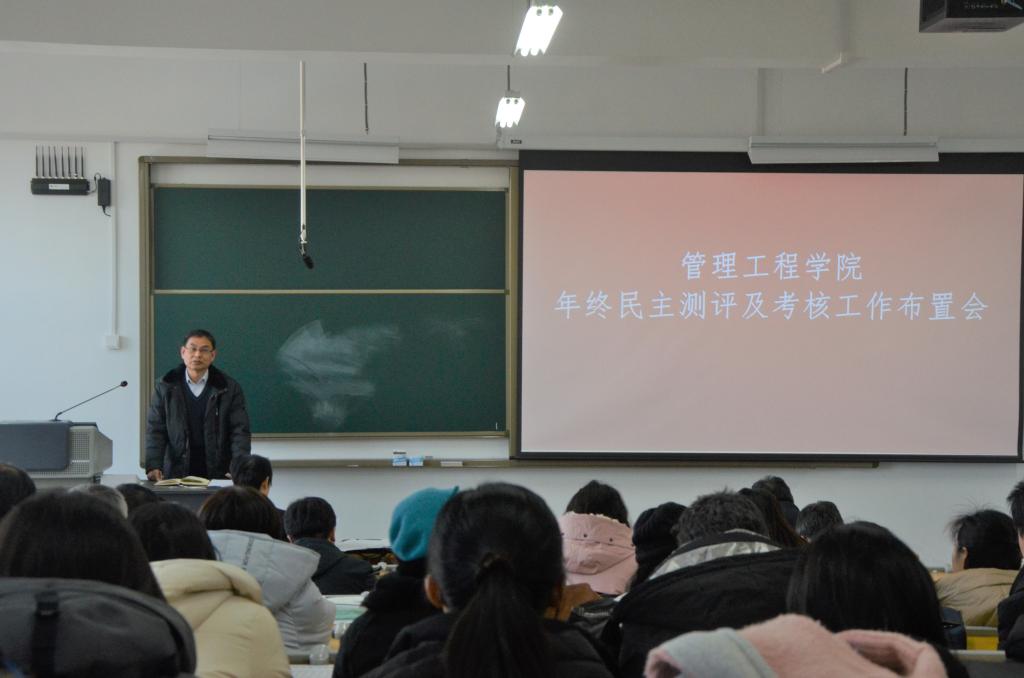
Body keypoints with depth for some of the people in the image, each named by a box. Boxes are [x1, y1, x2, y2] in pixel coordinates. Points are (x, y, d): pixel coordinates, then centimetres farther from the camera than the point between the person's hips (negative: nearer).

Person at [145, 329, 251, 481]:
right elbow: (155, 431, 4)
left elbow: (239, 431, 1)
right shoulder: (165, 388, 8)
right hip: (176, 474, 0)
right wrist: (153, 467, -11)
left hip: (219, 475, 0)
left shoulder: (230, 389, 6)